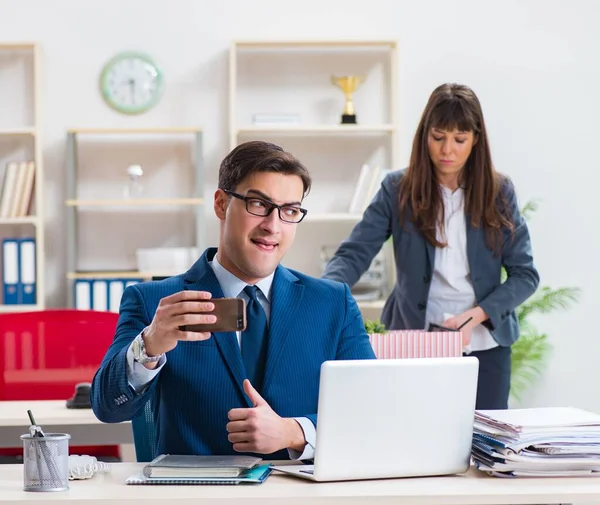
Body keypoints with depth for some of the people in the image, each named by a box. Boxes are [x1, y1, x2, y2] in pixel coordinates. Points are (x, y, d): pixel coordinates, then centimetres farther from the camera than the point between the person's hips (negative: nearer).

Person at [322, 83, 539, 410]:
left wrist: (479, 314, -16)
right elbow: (353, 255, -11)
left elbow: (525, 274, 0)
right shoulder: (398, 189, -2)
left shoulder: (498, 192, 0)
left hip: (484, 345, 1)